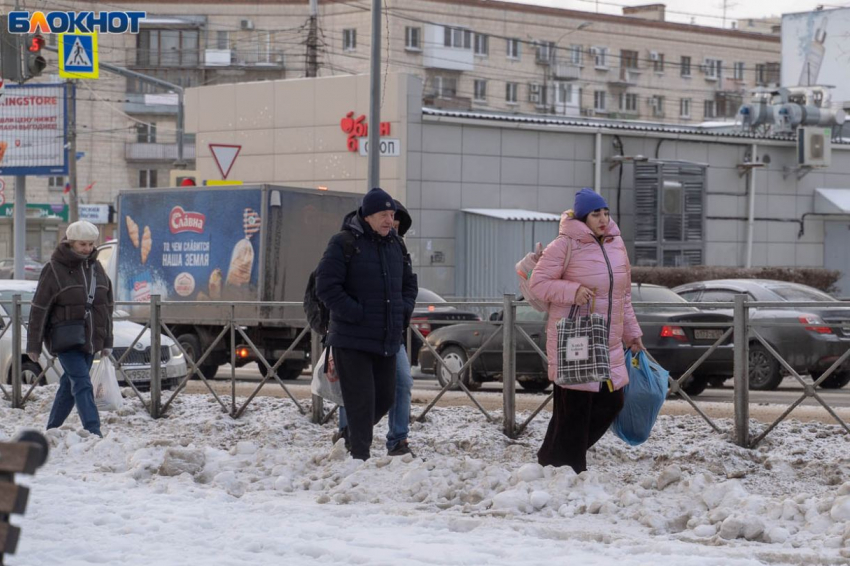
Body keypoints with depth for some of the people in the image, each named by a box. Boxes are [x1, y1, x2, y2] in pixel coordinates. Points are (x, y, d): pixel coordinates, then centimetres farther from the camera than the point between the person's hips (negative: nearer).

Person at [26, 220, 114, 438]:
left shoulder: (96, 268, 9)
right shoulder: (54, 269, -8)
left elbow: (107, 307, 16)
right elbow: (39, 309, -6)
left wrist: (107, 342, 15)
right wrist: (34, 344, -7)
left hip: (90, 341, 6)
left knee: (70, 384, 11)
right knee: (82, 383, -16)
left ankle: (52, 430, 23)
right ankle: (93, 432, -22)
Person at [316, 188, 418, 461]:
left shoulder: (396, 244, 13)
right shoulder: (344, 243, -9)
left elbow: (409, 284, 26)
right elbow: (326, 285, -14)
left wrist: (404, 310, 7)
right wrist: (355, 313, -18)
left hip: (387, 340, 7)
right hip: (352, 339, -7)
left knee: (385, 397, 12)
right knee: (361, 400, -8)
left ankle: (349, 438, 33)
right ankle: (360, 457, -2)